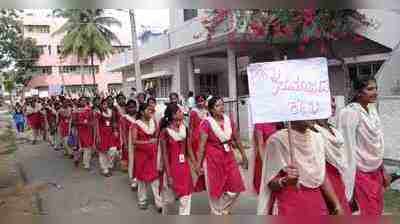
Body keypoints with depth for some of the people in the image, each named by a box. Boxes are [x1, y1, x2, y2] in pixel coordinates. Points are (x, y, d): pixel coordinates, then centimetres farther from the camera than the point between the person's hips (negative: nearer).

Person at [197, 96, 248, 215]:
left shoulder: (228, 120, 2)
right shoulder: (207, 123, -12)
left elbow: (237, 139, 10)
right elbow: (202, 145, -12)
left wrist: (243, 155, 14)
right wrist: (199, 164, -11)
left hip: (228, 157, 5)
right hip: (213, 158, -5)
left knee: (236, 188, 6)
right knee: (215, 189, 8)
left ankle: (224, 209, 31)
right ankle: (217, 213, 28)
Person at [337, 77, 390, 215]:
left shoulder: (372, 110, 6)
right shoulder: (350, 112, -19)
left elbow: (378, 144, 14)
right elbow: (348, 147, -20)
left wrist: (383, 171, 18)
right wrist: (349, 182, -18)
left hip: (376, 171, 8)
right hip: (362, 172, -8)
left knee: (378, 211, 16)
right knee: (369, 214, 0)